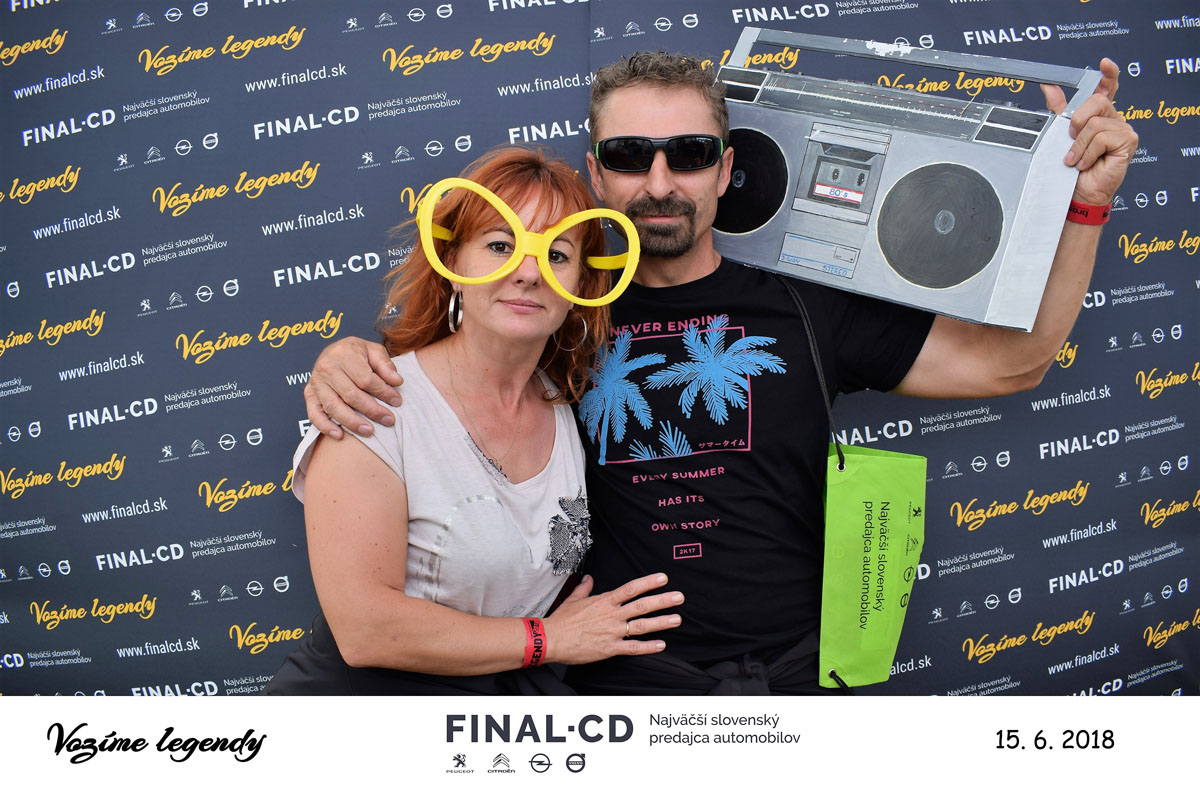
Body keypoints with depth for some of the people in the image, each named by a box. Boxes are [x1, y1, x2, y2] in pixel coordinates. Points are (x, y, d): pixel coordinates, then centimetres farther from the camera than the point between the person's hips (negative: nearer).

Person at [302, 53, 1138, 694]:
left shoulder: (801, 309, 5)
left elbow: (1010, 360, 8)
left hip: (794, 673, 1)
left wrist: (1084, 201, 4)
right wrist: (346, 362, -8)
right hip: (624, 680, -1)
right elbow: (424, 371, 14)